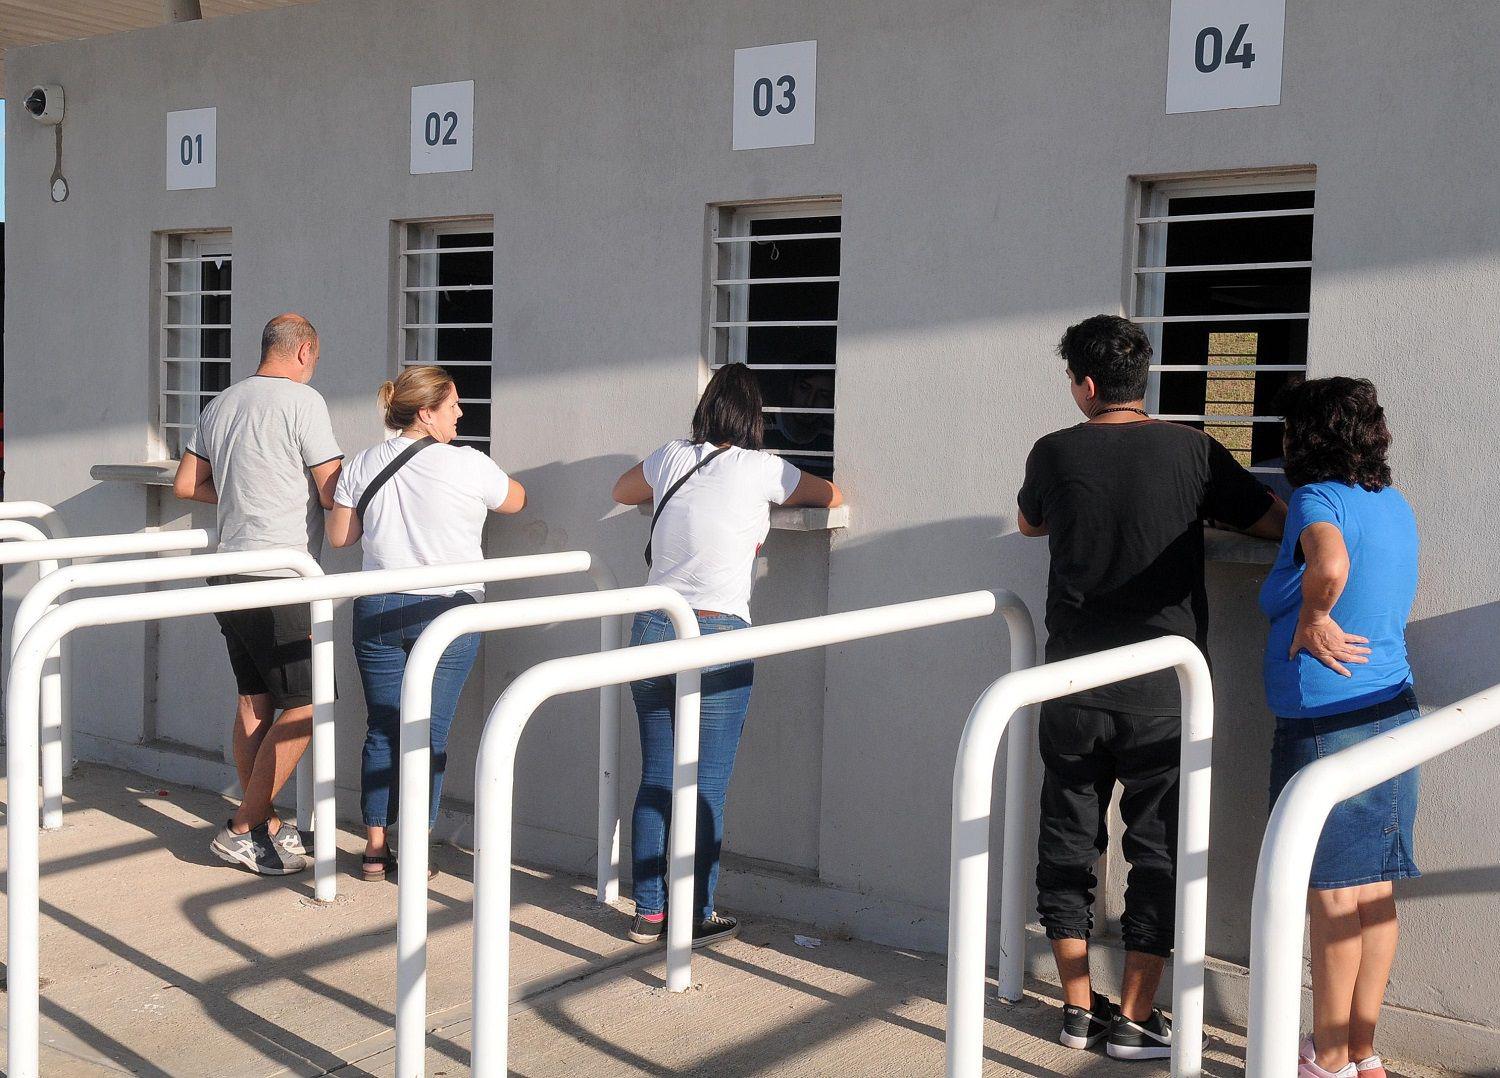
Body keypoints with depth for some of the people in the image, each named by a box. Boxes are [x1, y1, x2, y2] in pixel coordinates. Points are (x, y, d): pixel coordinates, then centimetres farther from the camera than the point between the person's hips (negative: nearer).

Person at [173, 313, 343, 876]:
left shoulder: (220, 404, 15)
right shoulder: (302, 400, -9)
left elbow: (186, 484, 19)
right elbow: (333, 495, -11)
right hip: (279, 580, -9)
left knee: (255, 700, 14)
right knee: (306, 705, -5)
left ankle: (261, 824, 21)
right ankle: (244, 830, -3)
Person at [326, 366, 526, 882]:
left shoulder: (362, 466, 2)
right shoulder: (467, 465, -9)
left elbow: (339, 536, 8)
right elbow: (516, 501, 9)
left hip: (378, 612, 3)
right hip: (447, 612, -3)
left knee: (381, 730, 11)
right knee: (428, 736, 4)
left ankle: (375, 848, 17)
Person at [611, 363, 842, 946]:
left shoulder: (672, 457, 6)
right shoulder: (759, 470, -4)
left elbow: (620, 492, 27)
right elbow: (833, 496, 14)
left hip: (652, 630, 4)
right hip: (717, 638, -4)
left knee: (656, 780, 12)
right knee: (706, 789, 4)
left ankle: (647, 912, 19)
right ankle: (697, 917, 11)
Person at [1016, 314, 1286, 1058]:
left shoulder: (1055, 453, -2)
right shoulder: (1190, 451, -6)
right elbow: (1274, 523, 4)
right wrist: (1192, 510, 20)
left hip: (1073, 687, 1)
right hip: (1162, 690, -1)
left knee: (1067, 843, 13)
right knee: (1159, 850, 9)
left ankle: (1079, 1009, 20)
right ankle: (1134, 1019, 12)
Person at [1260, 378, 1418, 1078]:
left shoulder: (1318, 497, -13)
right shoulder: (1395, 505, 12)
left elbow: (1329, 561, -34)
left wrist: (1311, 620, -19)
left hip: (1327, 723, -8)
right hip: (1392, 712, 8)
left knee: (1334, 896, 1)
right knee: (1375, 892, 11)